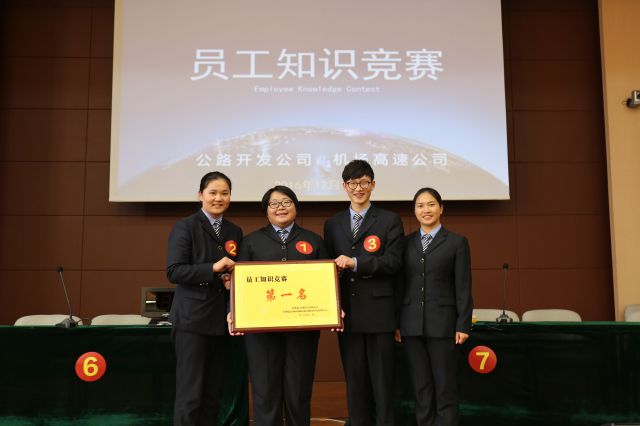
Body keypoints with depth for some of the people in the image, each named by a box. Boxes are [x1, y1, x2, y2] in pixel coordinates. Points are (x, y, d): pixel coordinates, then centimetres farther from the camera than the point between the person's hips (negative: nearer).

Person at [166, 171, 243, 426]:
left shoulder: (235, 232, 13)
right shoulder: (185, 227, -4)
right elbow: (174, 272, -13)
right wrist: (213, 268, -20)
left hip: (222, 320, 6)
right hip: (192, 319, -6)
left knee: (213, 392, 11)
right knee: (190, 392, -3)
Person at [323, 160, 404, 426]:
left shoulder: (390, 221, 3)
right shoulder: (332, 224, 14)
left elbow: (393, 262, -8)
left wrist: (356, 263, -18)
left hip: (378, 312, -3)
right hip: (346, 313, 3)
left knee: (382, 380, 3)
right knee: (354, 381, 10)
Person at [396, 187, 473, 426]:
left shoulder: (457, 242, 2)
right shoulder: (406, 243, 9)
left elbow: (463, 288, -2)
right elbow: (401, 284, 8)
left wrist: (463, 325, -7)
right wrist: (396, 322, 4)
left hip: (442, 323, -3)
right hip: (411, 324, 3)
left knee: (444, 387, 2)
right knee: (420, 388, 8)